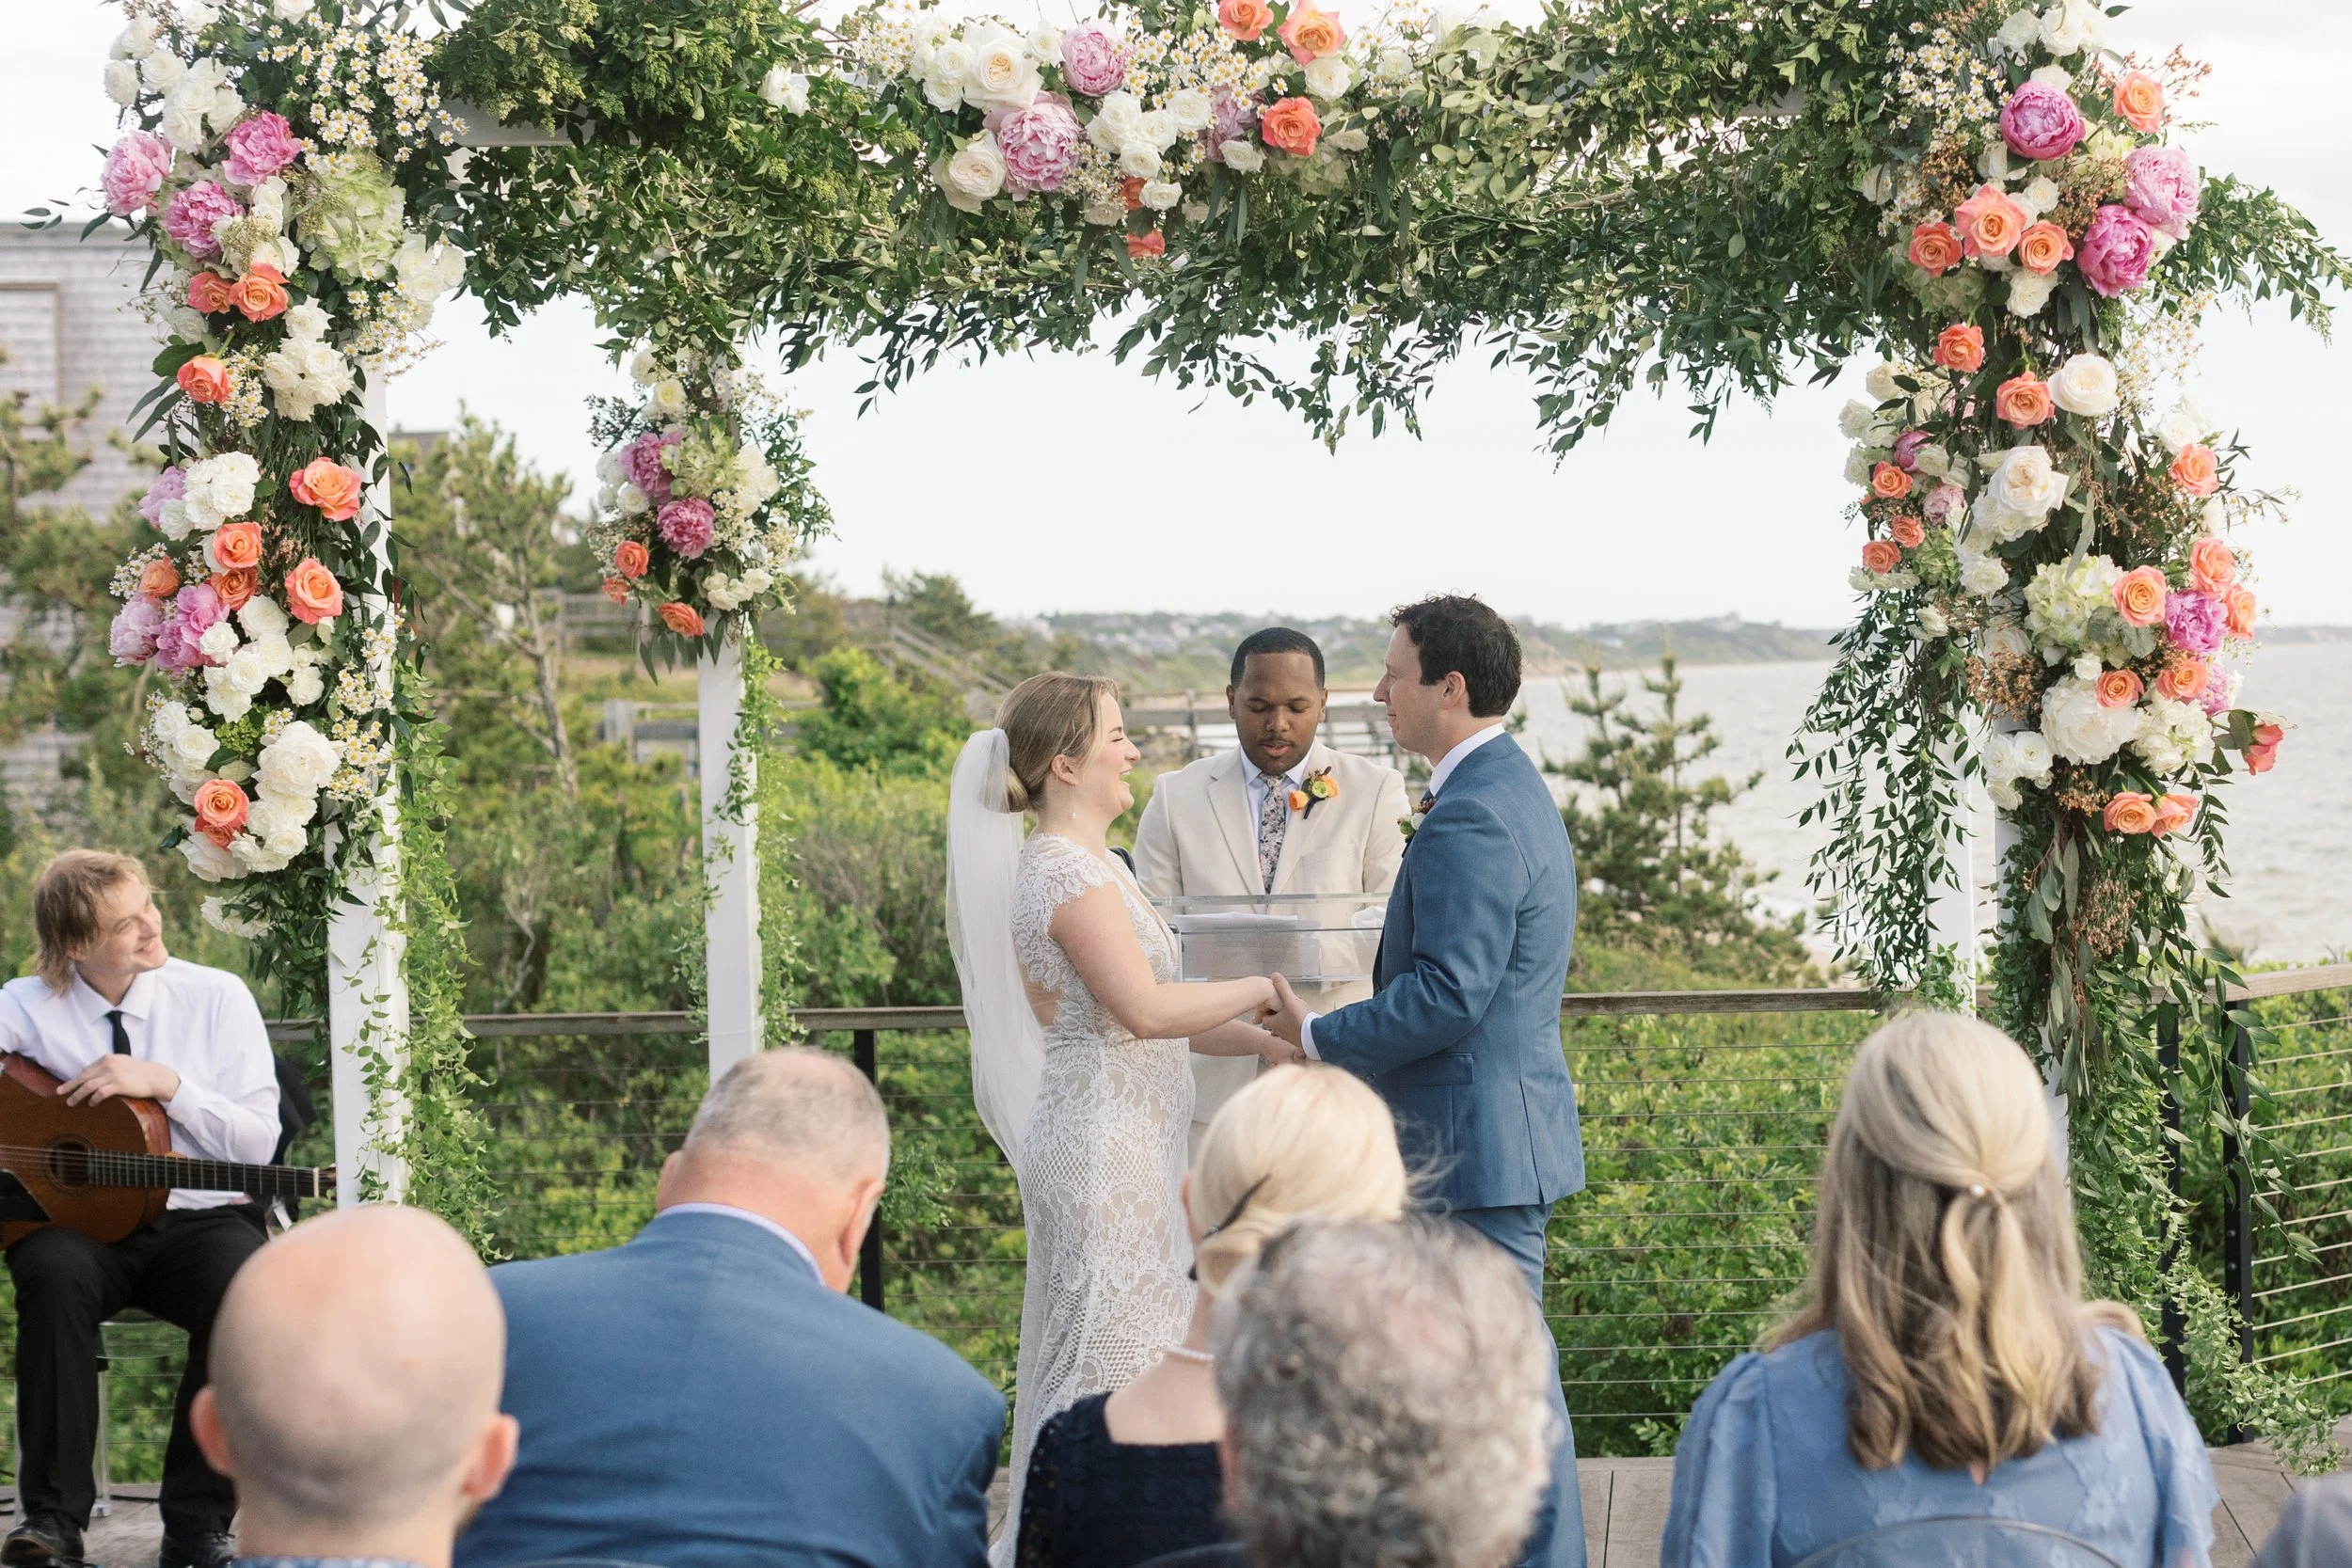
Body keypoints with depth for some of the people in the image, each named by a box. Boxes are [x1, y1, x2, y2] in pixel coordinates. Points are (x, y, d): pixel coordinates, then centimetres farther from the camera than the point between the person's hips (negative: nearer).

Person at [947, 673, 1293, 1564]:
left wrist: (1270, 1039, 8)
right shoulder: (1066, 871, -16)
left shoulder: (1090, 863, 15)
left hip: (1122, 1137, 10)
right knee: (1111, 1355, -5)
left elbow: (1142, 1012, 15)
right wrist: (1266, 987, -13)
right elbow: (1144, 1009, -24)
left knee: (1096, 1350, 13)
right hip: (1103, 1145, -10)